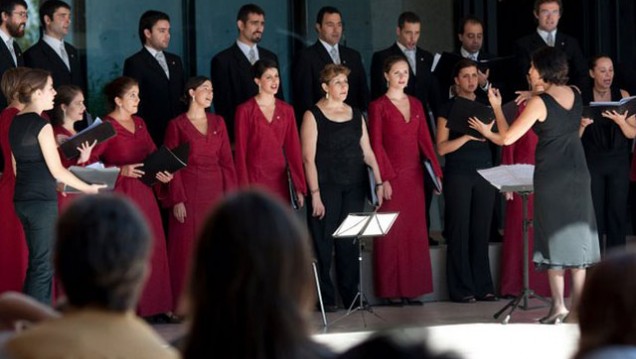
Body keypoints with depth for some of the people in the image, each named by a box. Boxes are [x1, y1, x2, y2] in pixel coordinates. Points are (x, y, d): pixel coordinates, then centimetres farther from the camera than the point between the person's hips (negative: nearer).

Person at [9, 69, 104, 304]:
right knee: (44, 266, -3)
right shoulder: (41, 125, -13)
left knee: (36, 262, 15)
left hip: (22, 199, 8)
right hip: (42, 201, -8)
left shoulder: (15, 123, 11)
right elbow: (57, 170, -13)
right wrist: (89, 188, -3)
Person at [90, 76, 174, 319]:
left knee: (152, 248, 5)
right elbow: (89, 161, -15)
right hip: (120, 193, -7)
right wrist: (121, 170, -21)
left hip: (144, 193, 7)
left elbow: (152, 152, 16)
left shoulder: (139, 124, 14)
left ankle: (153, 304, 10)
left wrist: (163, 172, -3)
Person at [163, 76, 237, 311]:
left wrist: (230, 193, 1)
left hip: (215, 192, 4)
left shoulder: (218, 122, 13)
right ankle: (184, 305, 1)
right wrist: (177, 200, -11)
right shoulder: (177, 125, 1)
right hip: (189, 192, -4)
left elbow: (227, 160, 10)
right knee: (187, 247, -3)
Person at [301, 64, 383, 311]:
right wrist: (315, 194, -13)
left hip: (354, 187, 4)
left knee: (349, 243, 6)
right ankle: (325, 298, 3)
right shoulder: (313, 115, -2)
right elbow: (308, 158, -7)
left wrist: (378, 182, 2)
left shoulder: (355, 115, 13)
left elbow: (367, 152, 13)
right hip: (326, 186, -4)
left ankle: (351, 296, 11)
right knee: (324, 243, -2)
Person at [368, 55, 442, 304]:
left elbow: (425, 140, 12)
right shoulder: (378, 106, -1)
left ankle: (412, 288, 8)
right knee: (391, 233, -4)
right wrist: (384, 179, -14)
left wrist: (436, 171, 3)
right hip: (391, 176, -5)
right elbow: (376, 145, -6)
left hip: (414, 176, 5)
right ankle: (391, 290, 0)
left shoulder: (416, 105, 14)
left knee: (415, 232, 4)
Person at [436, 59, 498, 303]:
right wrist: (468, 136, -14)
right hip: (458, 174, -4)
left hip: (484, 172, 4)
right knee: (459, 231, -3)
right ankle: (461, 289, 0)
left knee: (481, 231, 3)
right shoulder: (449, 109, 2)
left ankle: (483, 287, 8)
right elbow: (441, 147, -4)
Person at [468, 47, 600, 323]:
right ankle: (577, 308, 9)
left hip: (551, 176, -5)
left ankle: (558, 305, 0)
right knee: (577, 238, 8)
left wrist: (496, 107, 2)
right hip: (578, 173, 5)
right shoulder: (575, 95, 3)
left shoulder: (539, 103, -15)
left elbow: (508, 138, -12)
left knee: (555, 238, 2)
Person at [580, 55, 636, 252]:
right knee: (594, 214, -2)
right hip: (592, 162, -1)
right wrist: (582, 125, -19)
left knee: (618, 213, -1)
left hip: (618, 162, 1)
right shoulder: (581, 98, -1)